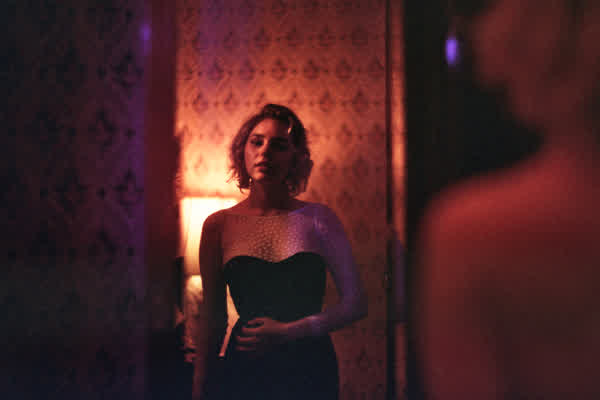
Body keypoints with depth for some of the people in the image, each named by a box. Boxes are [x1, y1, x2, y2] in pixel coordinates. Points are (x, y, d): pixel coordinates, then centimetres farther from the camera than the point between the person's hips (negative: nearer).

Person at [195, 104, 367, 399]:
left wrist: (290, 331, -11)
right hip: (243, 372, 0)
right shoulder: (219, 225, -1)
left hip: (310, 370, 0)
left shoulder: (318, 218, -2)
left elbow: (355, 303, -1)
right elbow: (214, 319, 4)